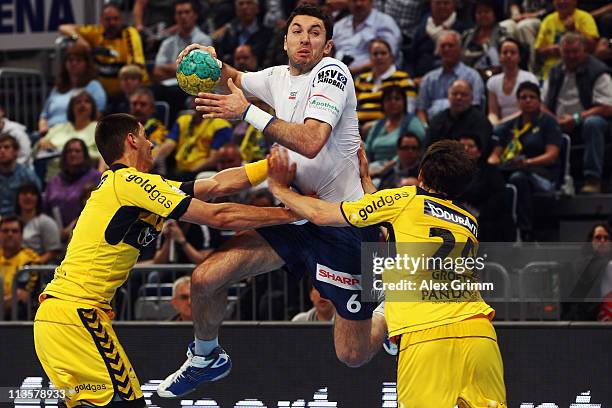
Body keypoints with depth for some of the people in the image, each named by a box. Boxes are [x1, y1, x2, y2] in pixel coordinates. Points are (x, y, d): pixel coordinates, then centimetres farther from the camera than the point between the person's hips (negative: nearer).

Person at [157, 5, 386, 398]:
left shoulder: (332, 71, -14)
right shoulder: (280, 77, 7)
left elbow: (310, 142, -28)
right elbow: (233, 79, 29)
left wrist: (248, 112, -26)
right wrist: (212, 61, 5)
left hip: (344, 223, -6)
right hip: (294, 214, 6)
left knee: (353, 355, -3)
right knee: (205, 278, -8)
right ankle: (206, 359, 21)